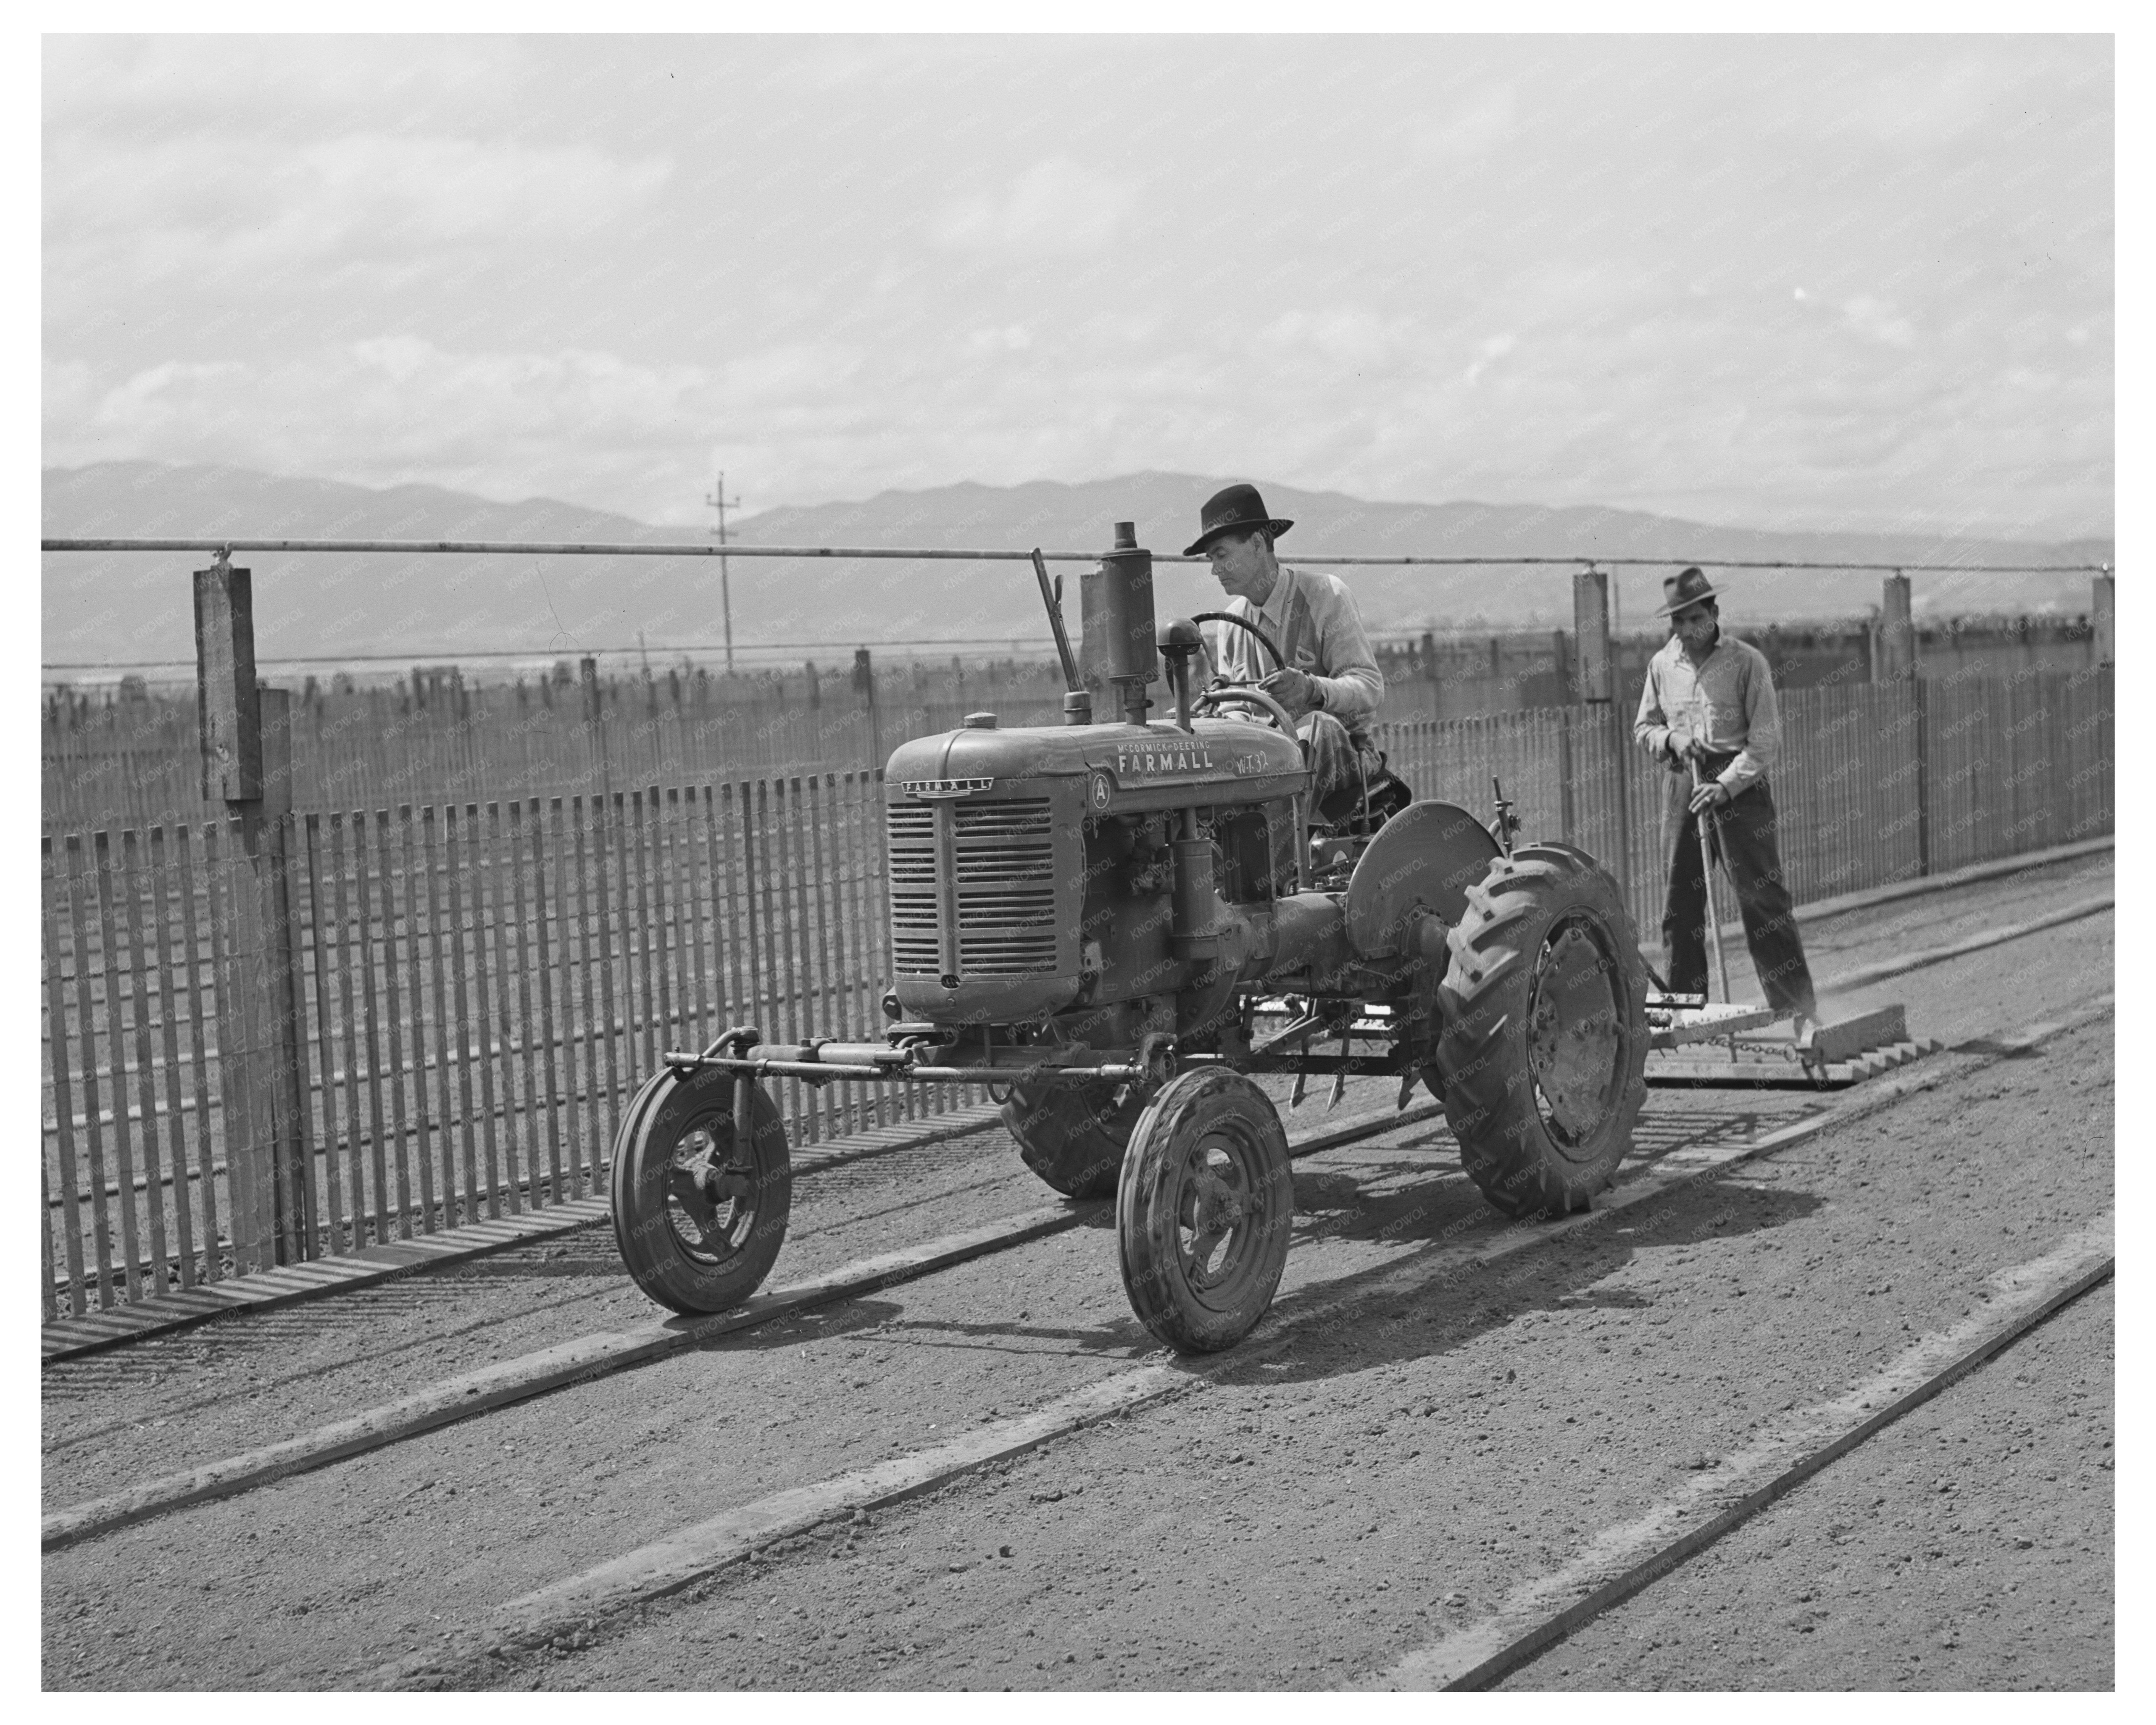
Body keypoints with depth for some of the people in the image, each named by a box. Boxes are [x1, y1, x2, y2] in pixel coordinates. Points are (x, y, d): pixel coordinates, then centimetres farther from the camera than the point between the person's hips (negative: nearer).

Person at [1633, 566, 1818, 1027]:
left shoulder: (1747, 662, -5)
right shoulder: (1662, 665, 9)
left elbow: (1766, 741, -8)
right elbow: (1644, 728, 20)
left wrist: (1727, 785, -18)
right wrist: (1670, 738, -3)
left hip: (1741, 785, -4)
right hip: (1683, 784, 5)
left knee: (1762, 897, -8)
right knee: (1680, 901, 5)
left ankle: (1801, 1009, -7)